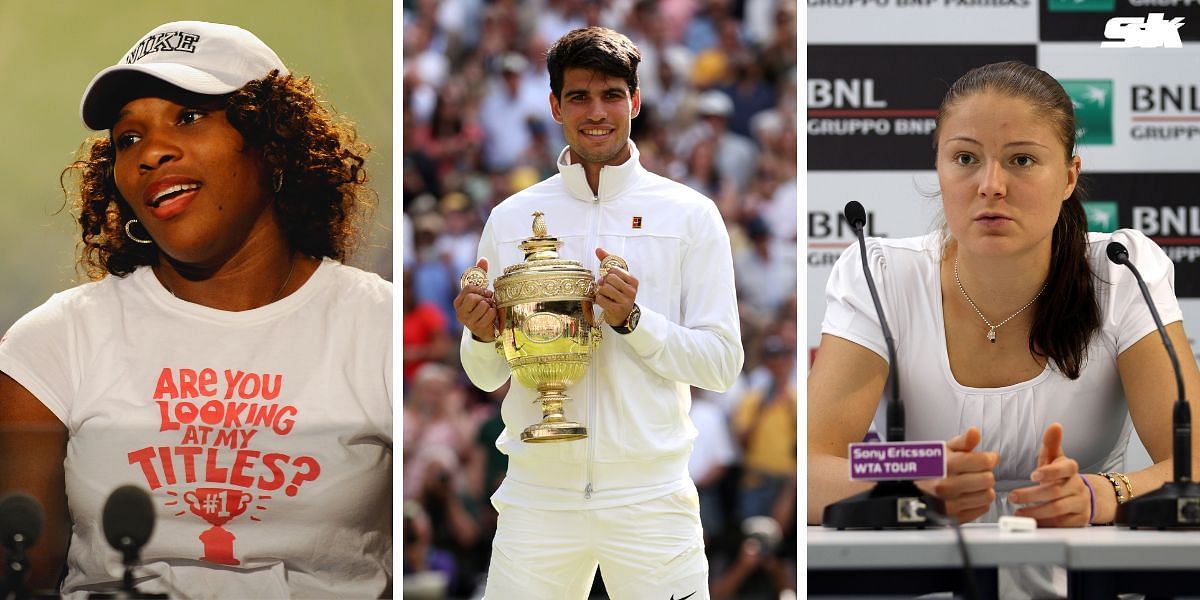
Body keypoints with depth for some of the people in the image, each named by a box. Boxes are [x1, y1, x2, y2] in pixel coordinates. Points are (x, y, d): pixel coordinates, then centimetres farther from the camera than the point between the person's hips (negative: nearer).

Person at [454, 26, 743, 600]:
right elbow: (488, 375, 13)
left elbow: (722, 363, 0)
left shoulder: (689, 214, 2)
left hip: (650, 496, -2)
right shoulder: (510, 219, 8)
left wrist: (633, 320, -15)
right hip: (538, 495, 2)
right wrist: (482, 336, -9)